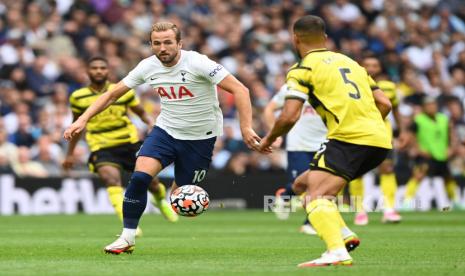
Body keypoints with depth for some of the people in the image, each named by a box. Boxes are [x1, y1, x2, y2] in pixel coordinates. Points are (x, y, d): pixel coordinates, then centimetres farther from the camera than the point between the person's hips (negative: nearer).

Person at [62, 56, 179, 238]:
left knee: (150, 180, 5)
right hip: (101, 147, -1)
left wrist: (152, 124, -11)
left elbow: (141, 113, 10)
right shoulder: (78, 97, 0)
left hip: (129, 143, 1)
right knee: (111, 179, -28)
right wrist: (70, 154, 20)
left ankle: (161, 200, 44)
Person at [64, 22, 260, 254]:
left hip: (200, 137, -3)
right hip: (166, 130, 3)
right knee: (139, 176, -19)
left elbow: (239, 90, -23)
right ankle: (127, 238, -10)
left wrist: (246, 128, -32)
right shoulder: (148, 66, -7)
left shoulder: (197, 63, -21)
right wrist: (83, 119, -7)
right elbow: (113, 94, 2)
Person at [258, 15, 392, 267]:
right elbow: (384, 104, 20)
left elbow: (289, 116, -6)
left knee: (316, 196, -18)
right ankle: (343, 234, 5)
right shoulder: (350, 62, 25)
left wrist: (269, 139, 12)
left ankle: (337, 252, -42)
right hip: (379, 140, 8)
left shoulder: (302, 69, 3)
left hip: (348, 138, -8)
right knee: (305, 183, 20)